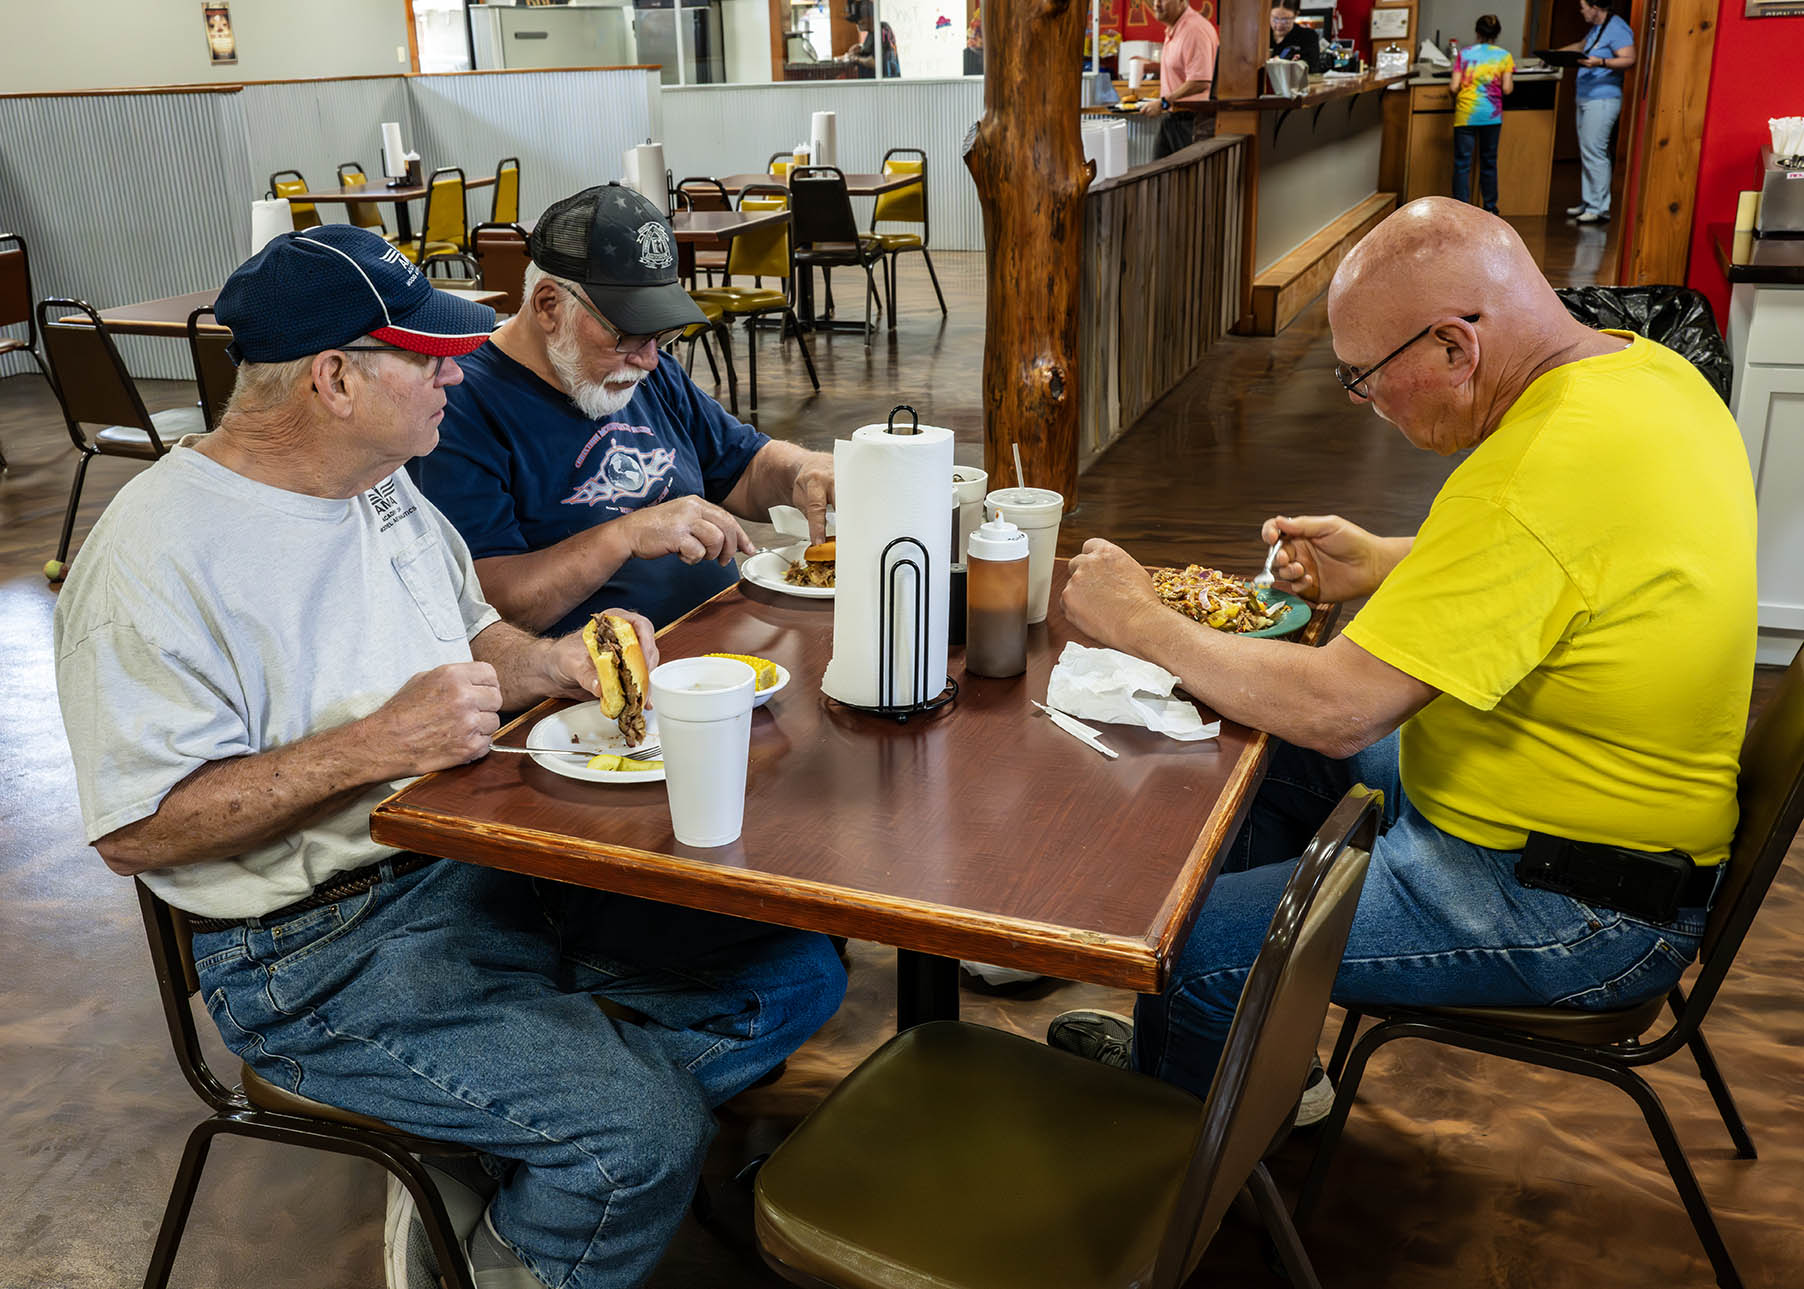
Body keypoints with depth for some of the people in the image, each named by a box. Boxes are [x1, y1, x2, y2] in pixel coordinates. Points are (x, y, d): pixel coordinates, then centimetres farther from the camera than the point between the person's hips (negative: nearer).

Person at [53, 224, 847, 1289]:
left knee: (795, 975, -2)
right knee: (647, 1136, -24)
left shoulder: (386, 485, 9)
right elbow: (137, 832, -19)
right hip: (323, 945, -8)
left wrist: (555, 664, -2)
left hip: (493, 855, 9)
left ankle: (477, 1172, 2)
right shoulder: (155, 559, -17)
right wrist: (376, 745, -25)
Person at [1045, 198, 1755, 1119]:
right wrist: (1384, 568, 5)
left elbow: (1335, 709, -30)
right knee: (1264, 754, 22)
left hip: (1570, 914, -10)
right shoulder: (1643, 368, -1)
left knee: (1187, 944, -11)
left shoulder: (1535, 480, -32)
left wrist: (1140, 624, -17)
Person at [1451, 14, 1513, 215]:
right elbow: (1507, 89, -3)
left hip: (1465, 113, -1)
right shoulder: (1504, 56, 3)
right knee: (1489, 161, 14)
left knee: (1462, 162, -1)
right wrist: (1511, 83, 19)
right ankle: (1490, 207, 22)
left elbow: (1454, 87, -4)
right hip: (1491, 115, 1)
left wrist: (1454, 99, 17)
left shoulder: (1464, 54, 2)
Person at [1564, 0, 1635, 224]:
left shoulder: (1617, 29, -12)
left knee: (1594, 153, -13)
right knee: (1586, 153, 10)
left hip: (1602, 100, -10)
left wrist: (1601, 62, -34)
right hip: (1586, 98, 10)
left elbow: (1629, 60, -21)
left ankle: (1599, 209, -11)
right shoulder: (1596, 29, 19)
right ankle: (1587, 203, 15)